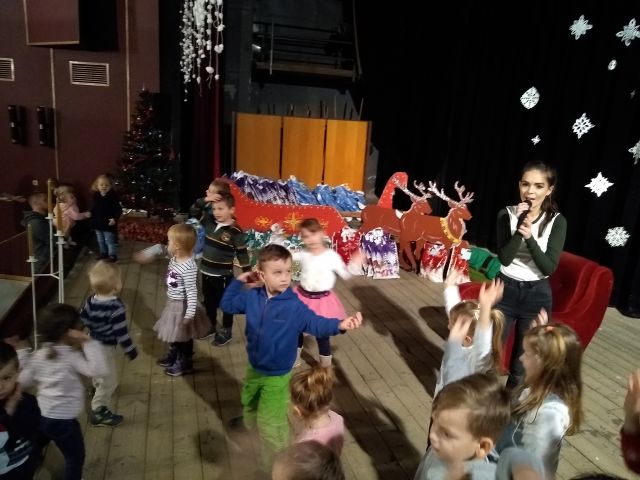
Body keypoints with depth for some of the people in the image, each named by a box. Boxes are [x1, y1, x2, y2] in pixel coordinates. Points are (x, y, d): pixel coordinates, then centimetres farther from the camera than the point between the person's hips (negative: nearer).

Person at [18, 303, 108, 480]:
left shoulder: (38, 355, -3)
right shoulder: (72, 357, -23)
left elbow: (23, 381, 5)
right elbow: (98, 370, -34)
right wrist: (89, 343, -33)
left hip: (38, 416, 7)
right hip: (62, 420, -7)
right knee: (75, 457, 15)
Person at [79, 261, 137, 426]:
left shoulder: (91, 301, -8)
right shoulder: (116, 307, -30)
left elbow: (82, 320, 6)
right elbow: (121, 332, -26)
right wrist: (130, 350, -14)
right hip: (105, 347, -8)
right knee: (109, 379, 3)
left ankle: (97, 386, 61)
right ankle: (98, 412, 9)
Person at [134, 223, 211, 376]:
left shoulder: (188, 268, -32)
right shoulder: (175, 256, -6)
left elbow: (192, 291, -30)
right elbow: (161, 248, 16)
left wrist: (190, 313, -29)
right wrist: (147, 253, 5)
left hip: (182, 306, -9)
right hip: (172, 303, 9)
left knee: (183, 337, 13)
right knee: (173, 333, 27)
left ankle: (184, 364, 33)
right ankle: (172, 356, 50)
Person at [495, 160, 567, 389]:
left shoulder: (557, 221, -7)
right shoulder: (507, 214, -7)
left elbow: (549, 268, -14)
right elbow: (504, 258, -13)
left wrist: (530, 237, -26)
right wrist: (519, 228, -25)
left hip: (537, 295, 0)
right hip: (506, 289, 0)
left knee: (524, 358, 13)